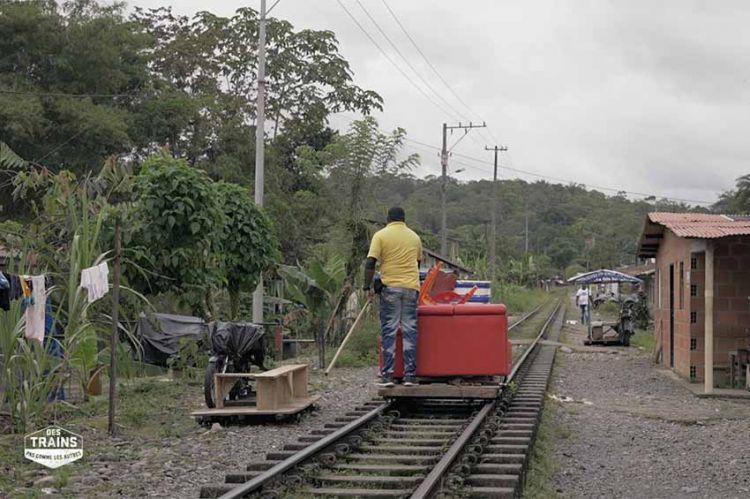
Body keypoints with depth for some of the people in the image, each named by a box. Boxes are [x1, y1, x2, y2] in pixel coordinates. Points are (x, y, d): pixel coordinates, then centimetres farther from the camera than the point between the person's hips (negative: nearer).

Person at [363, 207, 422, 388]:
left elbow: (370, 263, -9)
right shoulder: (414, 237, 11)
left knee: (389, 332, 1)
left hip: (390, 287, -2)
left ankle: (387, 375, -1)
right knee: (410, 331, 4)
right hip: (411, 287, 2)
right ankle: (410, 375, 3)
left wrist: (368, 286, -4)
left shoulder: (381, 235, -1)